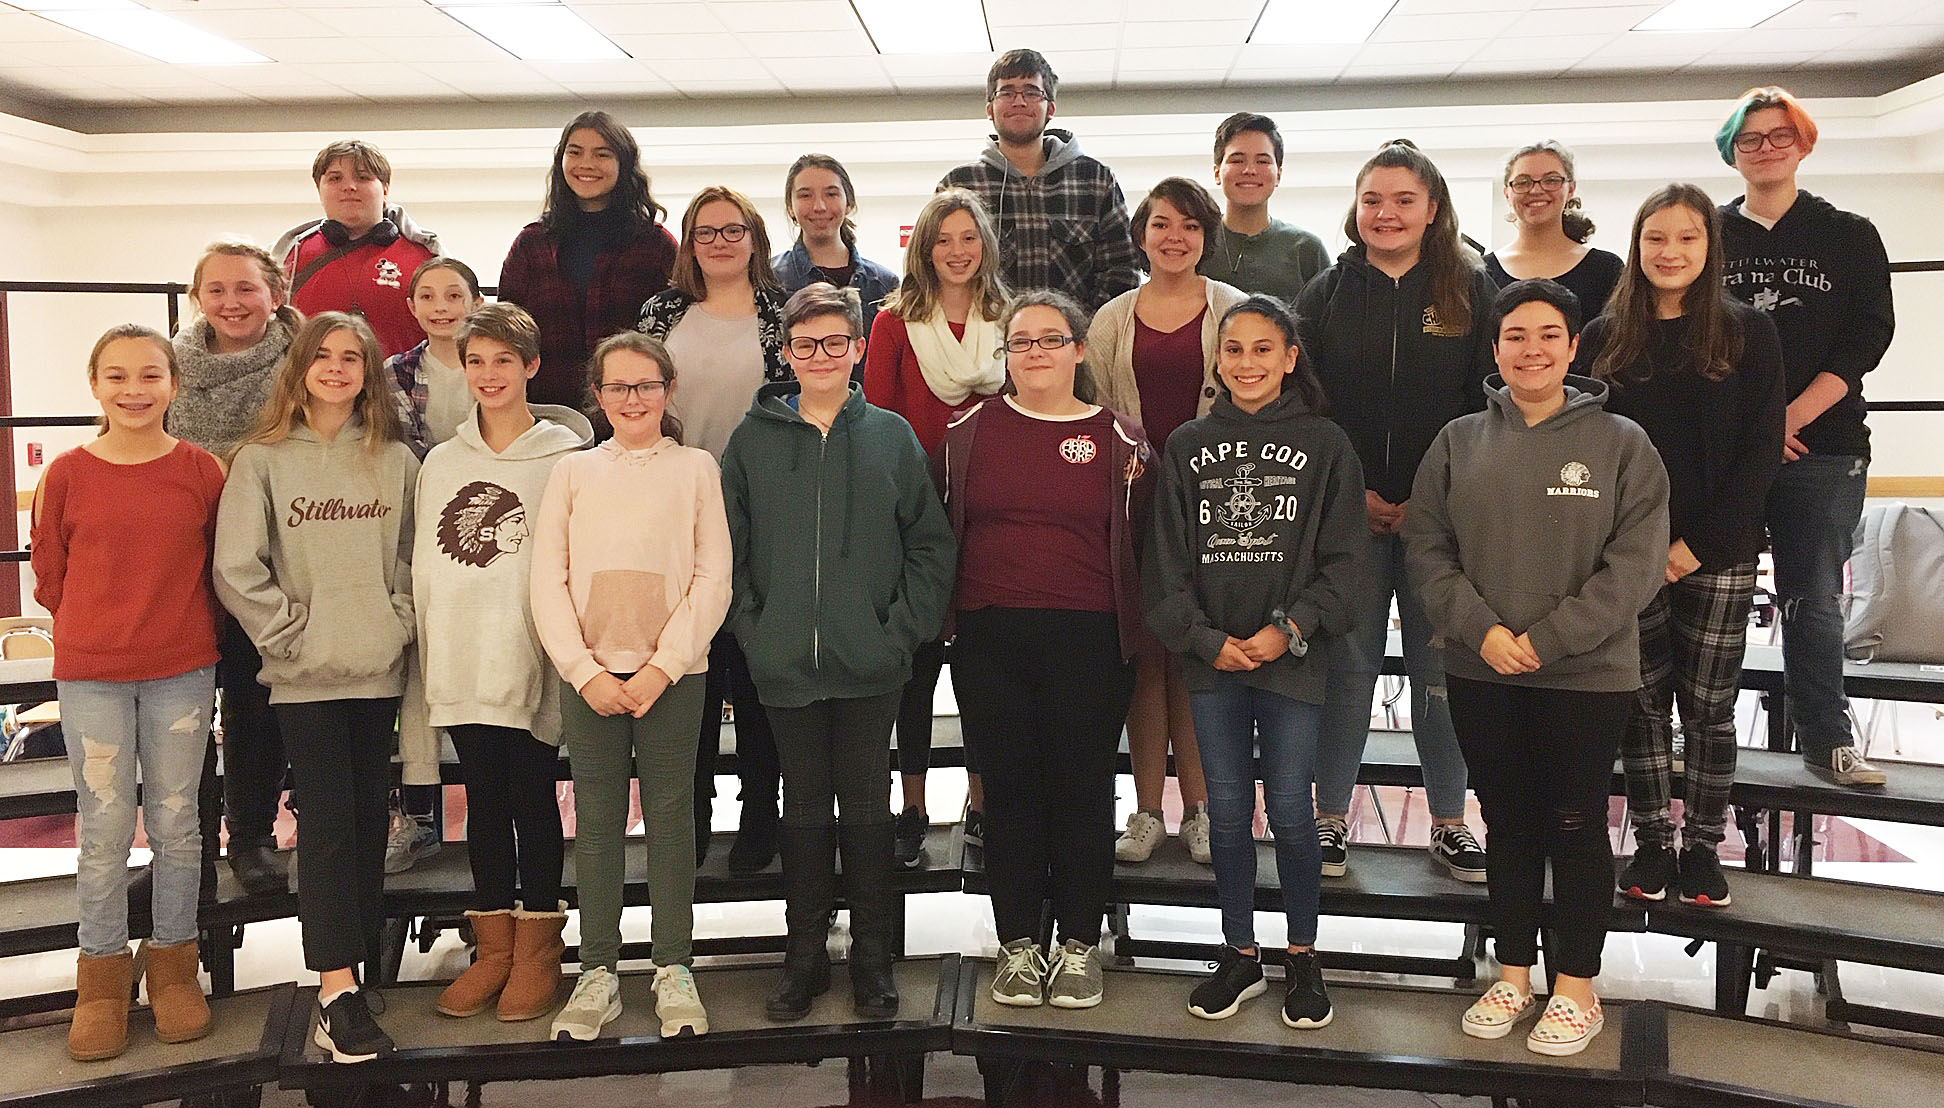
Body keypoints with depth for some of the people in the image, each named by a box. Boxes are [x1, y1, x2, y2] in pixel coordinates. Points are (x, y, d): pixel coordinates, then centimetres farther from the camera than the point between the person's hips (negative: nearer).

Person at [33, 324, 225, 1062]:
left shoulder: (202, 471, -3)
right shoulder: (67, 476, -4)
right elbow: (50, 579, 7)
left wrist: (184, 629, 7)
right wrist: (100, 632, 8)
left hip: (182, 672, 0)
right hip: (90, 675, 0)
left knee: (176, 823, 8)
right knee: (104, 829, 5)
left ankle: (173, 966, 24)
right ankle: (102, 980, 20)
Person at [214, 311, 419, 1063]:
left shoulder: (396, 460, 7)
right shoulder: (263, 459, 0)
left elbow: (413, 555, 10)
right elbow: (236, 567, -4)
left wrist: (400, 620, -3)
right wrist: (289, 635, -8)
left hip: (380, 668, 3)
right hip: (305, 673, -3)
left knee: (369, 812, 8)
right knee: (328, 817, -5)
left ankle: (359, 952, 22)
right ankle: (337, 994, -4)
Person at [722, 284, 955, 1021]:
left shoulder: (891, 436, 3)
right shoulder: (753, 438, 5)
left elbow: (931, 545, 3)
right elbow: (725, 546, 7)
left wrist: (904, 628, -5)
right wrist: (749, 624, -2)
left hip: (870, 664, -1)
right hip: (784, 663, 1)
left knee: (867, 809, 7)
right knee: (804, 809, 11)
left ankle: (873, 959, 21)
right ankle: (805, 955, 24)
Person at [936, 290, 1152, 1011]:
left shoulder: (1120, 441, 3)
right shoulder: (968, 432, 7)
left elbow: (1141, 543, 6)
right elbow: (935, 529, 13)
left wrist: (1132, 623, 0)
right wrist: (943, 609, 8)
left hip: (1089, 638, -1)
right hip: (990, 638, 1)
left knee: (1083, 786, 5)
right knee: (1008, 787, 7)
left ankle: (1080, 945, 20)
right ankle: (1016, 944, 20)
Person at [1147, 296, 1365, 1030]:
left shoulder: (1325, 445, 2)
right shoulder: (1187, 447, 7)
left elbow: (1342, 560, -1)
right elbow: (1167, 561, 5)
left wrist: (1289, 629, -12)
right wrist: (1207, 639, -7)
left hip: (1293, 659, -2)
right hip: (1211, 662, 2)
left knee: (1289, 811, 2)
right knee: (1227, 812, 9)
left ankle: (1303, 957, 22)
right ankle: (1240, 955, 24)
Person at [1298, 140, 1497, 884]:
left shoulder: (1470, 292, 5)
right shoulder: (1326, 294, 8)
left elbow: (1490, 405, 0)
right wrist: (1350, 493, -6)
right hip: (1348, 513, 0)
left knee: (1441, 670, 5)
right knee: (1347, 667, 5)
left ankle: (1449, 824, 18)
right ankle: (1331, 818, 16)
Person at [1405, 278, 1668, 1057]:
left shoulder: (1620, 443, -3)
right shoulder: (1459, 443, 4)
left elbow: (1636, 562, -9)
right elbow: (1426, 548, 1)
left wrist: (1548, 639, -16)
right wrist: (1481, 629, -13)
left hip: (1587, 676, -2)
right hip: (1480, 675, 3)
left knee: (1576, 826, 7)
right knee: (1507, 824, 13)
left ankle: (1576, 988, 22)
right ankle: (1513, 976, 28)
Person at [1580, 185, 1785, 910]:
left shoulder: (1747, 333, 2)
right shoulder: (1604, 337, 6)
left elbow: (1762, 451, -3)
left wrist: (1698, 544, -10)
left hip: (1718, 553, -1)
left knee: (1708, 706, 5)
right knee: (1643, 702, 6)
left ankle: (1703, 847, 17)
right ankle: (1651, 842, 18)